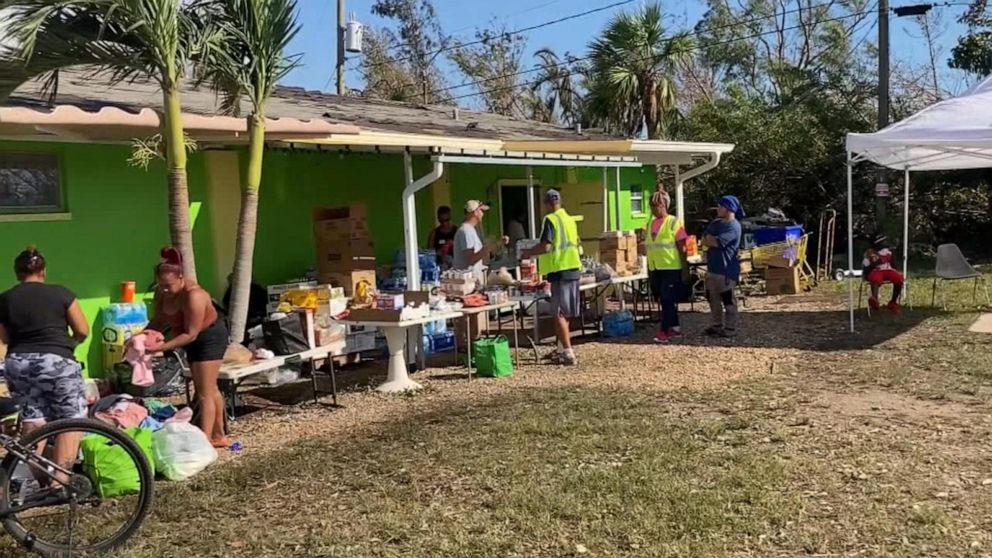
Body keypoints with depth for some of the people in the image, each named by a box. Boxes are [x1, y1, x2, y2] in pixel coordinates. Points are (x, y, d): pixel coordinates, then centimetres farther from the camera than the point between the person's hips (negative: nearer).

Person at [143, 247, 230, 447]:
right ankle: (219, 436, 30)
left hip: (210, 337, -9)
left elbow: (190, 334, -32)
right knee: (210, 389, 18)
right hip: (195, 341, 9)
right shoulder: (161, 293, -10)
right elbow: (159, 320, 1)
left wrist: (161, 347, -36)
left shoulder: (193, 295, -34)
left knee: (204, 392, -9)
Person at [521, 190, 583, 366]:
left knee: (559, 313, -4)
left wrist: (529, 253, -1)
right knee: (566, 313, 15)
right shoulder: (570, 219, 12)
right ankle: (565, 350, 23)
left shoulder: (550, 220, -10)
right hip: (574, 268, 7)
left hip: (560, 270, -7)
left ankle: (568, 353, -8)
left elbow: (545, 246, -18)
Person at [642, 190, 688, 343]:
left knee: (668, 300, -5)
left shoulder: (674, 222, -7)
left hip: (671, 268, -7)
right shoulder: (650, 224, 11)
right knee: (663, 300, 11)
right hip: (655, 269, 7)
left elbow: (681, 247, -7)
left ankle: (664, 331, -2)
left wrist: (684, 268, -9)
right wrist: (649, 270, 16)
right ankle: (674, 328, 21)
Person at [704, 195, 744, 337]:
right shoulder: (717, 223, 13)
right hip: (712, 267, 9)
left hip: (727, 269, -9)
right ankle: (716, 325, 24)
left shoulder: (733, 226, -14)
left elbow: (716, 242, -22)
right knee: (713, 298, 13)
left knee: (728, 300, -1)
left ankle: (730, 328, 6)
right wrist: (713, 241, -10)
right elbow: (705, 241, 9)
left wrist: (709, 239, -2)